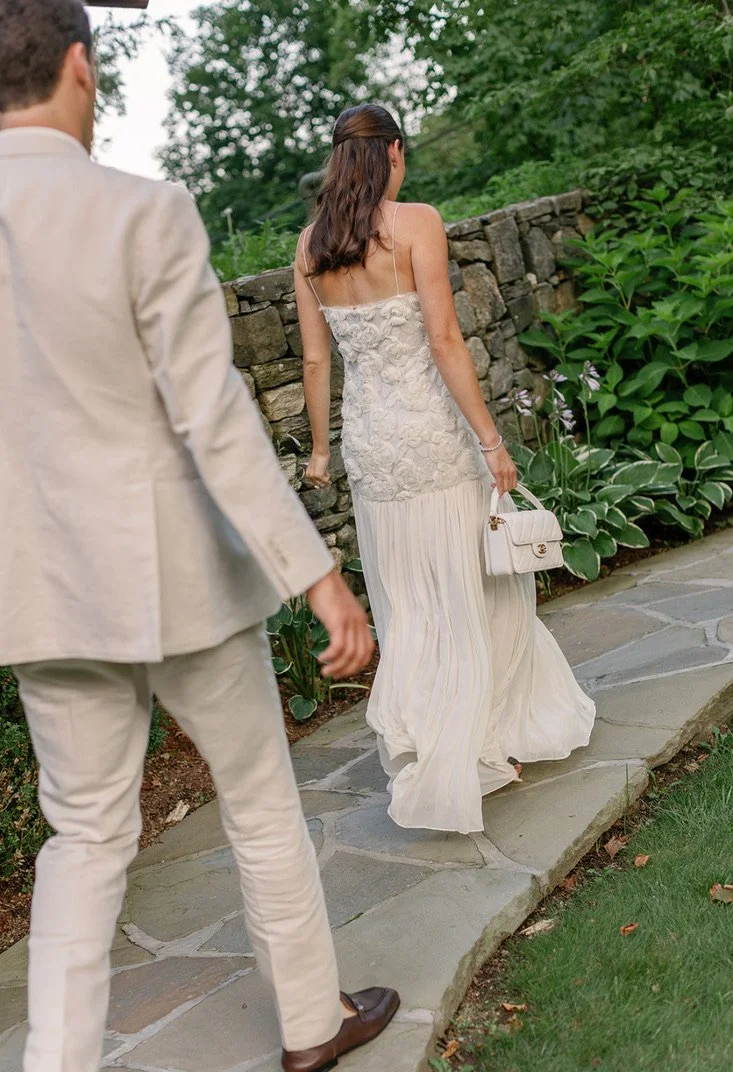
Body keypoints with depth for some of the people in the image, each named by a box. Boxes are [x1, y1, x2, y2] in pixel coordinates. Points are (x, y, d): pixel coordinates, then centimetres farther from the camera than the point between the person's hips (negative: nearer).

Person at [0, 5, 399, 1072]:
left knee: (87, 834, 17)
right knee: (262, 800, 17)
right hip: (178, 574, -3)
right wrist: (318, 575, -16)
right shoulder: (145, 215, -15)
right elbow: (214, 418, -19)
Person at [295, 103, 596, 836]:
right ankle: (483, 745, 19)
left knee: (407, 609, 15)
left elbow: (316, 358, 8)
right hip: (433, 430, -5)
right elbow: (444, 340, -15)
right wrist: (491, 440, -13)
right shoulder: (416, 223, -10)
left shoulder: (310, 245, 6)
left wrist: (320, 446, 19)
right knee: (477, 595, 10)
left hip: (367, 439, 5)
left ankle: (413, 743, 23)